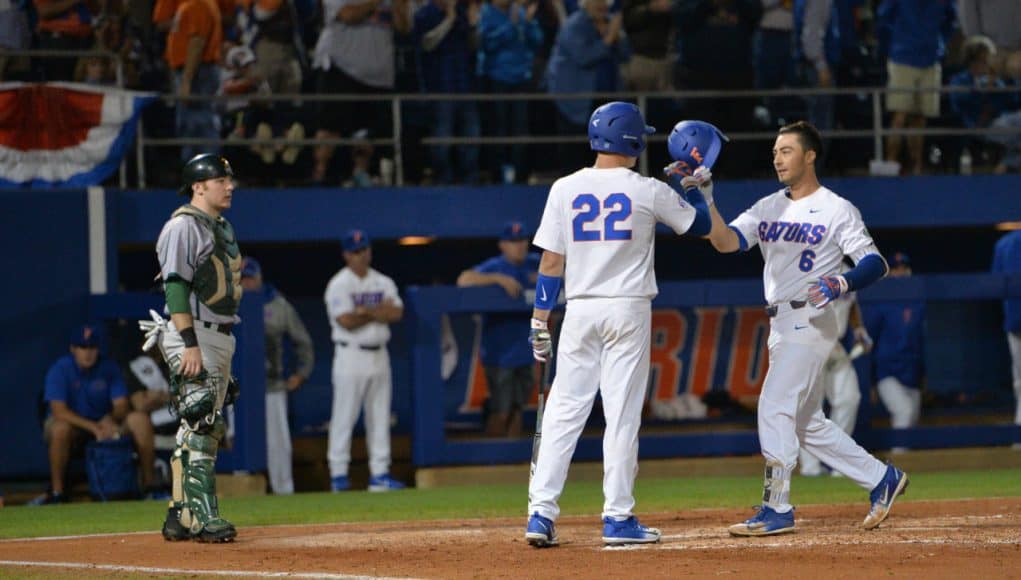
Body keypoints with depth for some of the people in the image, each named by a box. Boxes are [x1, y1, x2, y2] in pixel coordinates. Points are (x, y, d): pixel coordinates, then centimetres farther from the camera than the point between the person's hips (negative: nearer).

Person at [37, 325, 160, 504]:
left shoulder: (108, 368, -2)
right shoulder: (60, 370, -14)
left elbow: (122, 405, -3)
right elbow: (59, 410, -24)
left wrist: (110, 419, -28)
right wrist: (94, 427, -35)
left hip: (105, 423, 4)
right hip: (73, 423, -4)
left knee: (140, 420, -19)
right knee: (60, 428, -39)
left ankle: (148, 484, -16)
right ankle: (57, 491, -30)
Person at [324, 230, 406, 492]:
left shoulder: (383, 282, 12)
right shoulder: (339, 285, -5)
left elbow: (397, 312, -3)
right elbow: (346, 321, -17)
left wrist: (366, 311, -15)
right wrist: (379, 313, -6)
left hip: (379, 354, 5)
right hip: (351, 355, -5)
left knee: (380, 416, 5)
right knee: (344, 415, -6)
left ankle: (379, 473, 7)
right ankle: (338, 474, -3)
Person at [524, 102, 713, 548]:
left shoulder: (565, 189, 1)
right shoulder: (649, 192, -4)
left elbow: (551, 263, 1)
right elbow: (701, 226, 9)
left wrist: (540, 323, 6)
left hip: (580, 311, 2)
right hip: (628, 309, -2)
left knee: (564, 411, 4)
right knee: (622, 414, 0)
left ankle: (541, 512, -3)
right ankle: (618, 518, 1)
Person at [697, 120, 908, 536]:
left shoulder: (836, 209, -3)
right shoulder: (768, 209, 14)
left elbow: (874, 262, -9)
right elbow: (726, 241, 0)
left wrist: (842, 283, -27)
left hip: (811, 321, -8)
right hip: (780, 325, 8)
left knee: (775, 405, -16)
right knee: (807, 423, 11)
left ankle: (777, 509, -14)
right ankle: (882, 479, 23)